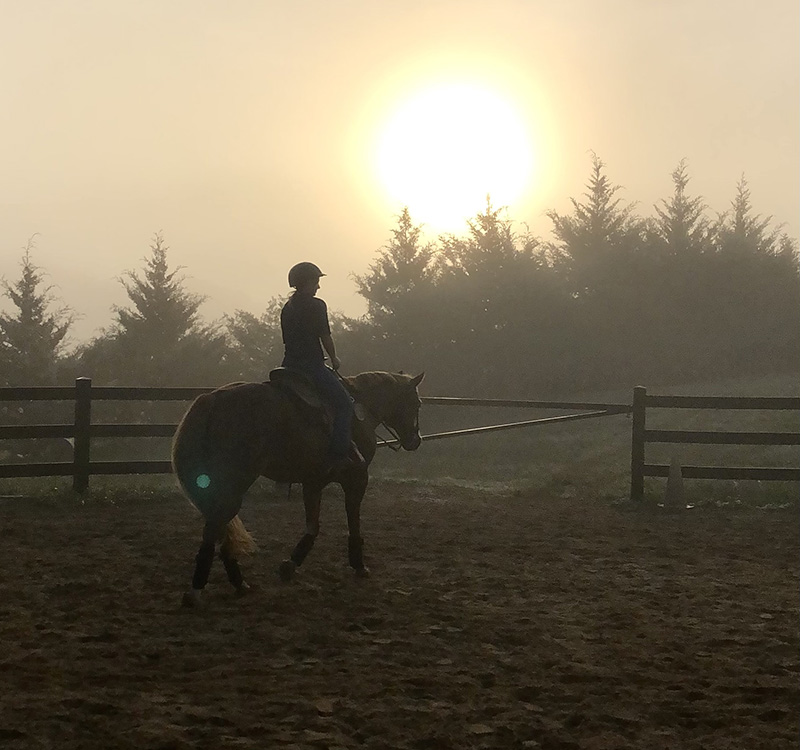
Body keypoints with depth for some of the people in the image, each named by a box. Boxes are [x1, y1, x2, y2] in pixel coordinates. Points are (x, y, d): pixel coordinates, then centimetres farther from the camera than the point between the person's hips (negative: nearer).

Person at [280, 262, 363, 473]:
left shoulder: (287, 307, 15)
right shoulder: (316, 305, -8)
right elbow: (325, 337, -7)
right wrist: (334, 359, 10)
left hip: (289, 365, 8)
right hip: (312, 366, -8)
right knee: (344, 402, -4)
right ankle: (339, 454, -15)